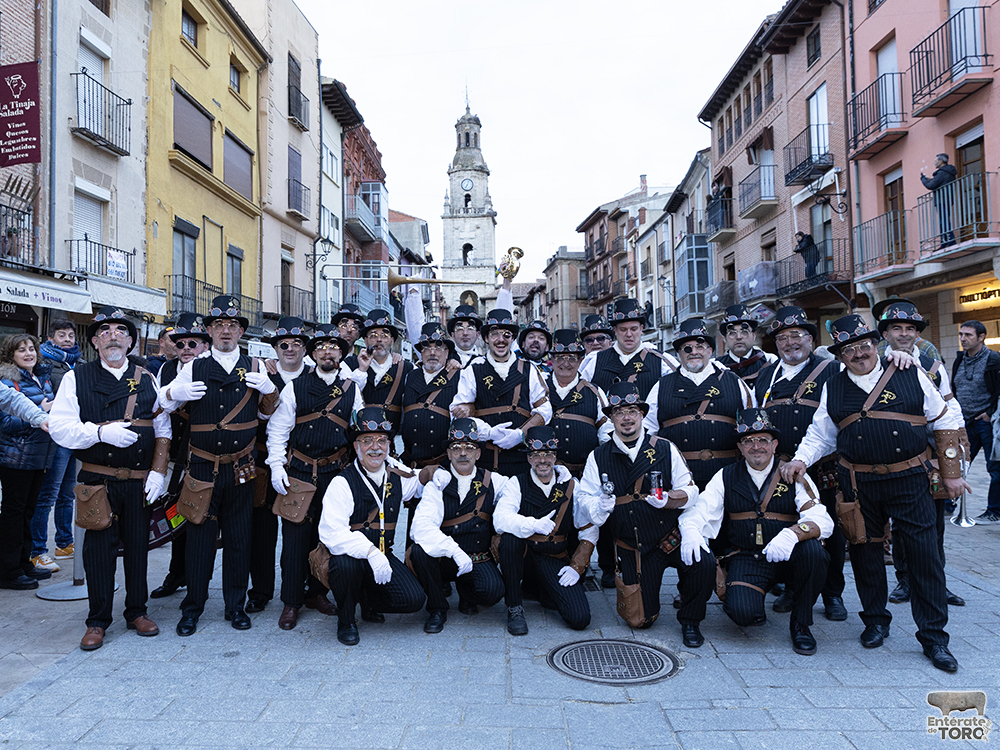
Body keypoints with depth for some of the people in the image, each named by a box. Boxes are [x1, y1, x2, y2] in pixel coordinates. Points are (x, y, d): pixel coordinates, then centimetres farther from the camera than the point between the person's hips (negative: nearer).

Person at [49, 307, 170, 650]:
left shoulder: (147, 380, 8)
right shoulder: (76, 379, 3)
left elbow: (163, 432, 7)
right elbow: (60, 428, -6)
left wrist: (158, 472, -3)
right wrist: (101, 432, -22)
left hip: (140, 481, 2)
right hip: (98, 481, -2)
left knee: (138, 546, 9)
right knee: (98, 548, 3)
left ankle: (137, 612, 25)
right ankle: (98, 621, 18)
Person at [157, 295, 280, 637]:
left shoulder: (255, 367, 7)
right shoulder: (194, 367, 5)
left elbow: (267, 413, 14)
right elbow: (162, 405, 11)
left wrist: (269, 389, -7)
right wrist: (175, 392, -11)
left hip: (241, 468, 1)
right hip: (203, 467, -1)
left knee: (239, 538, 7)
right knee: (200, 537, 4)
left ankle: (235, 605, 21)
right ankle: (192, 609, 18)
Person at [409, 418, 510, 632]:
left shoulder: (493, 482, 3)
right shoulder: (438, 483, -6)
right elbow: (422, 527, -21)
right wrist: (454, 550, -33)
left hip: (478, 560, 1)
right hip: (442, 560, 0)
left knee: (493, 590, -28)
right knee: (419, 551, -30)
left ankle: (467, 596, 11)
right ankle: (437, 609, -4)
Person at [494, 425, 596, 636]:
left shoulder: (571, 486, 1)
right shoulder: (517, 484, -5)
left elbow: (589, 531, 5)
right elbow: (500, 519, -22)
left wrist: (577, 566, -6)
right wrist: (534, 525, -38)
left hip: (555, 559, 2)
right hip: (521, 556, -1)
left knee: (580, 618, -17)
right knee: (510, 536, -35)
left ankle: (544, 589, 17)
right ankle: (514, 607, -14)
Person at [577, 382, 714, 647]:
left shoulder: (666, 449, -1)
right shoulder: (598, 457, 1)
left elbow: (689, 490, 0)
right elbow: (587, 496, 3)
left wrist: (667, 498, -21)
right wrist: (600, 506, -19)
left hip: (671, 537, 0)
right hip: (631, 550, 1)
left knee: (704, 563, -31)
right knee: (641, 620, 1)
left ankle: (690, 621, -1)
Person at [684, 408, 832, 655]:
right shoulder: (725, 477, 3)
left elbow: (822, 520, -12)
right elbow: (698, 514, -6)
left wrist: (794, 532, -34)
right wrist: (690, 533, -31)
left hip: (786, 557, 1)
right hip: (745, 559, -1)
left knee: (813, 551, -31)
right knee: (743, 613, -27)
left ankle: (801, 624, -6)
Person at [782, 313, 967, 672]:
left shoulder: (911, 375, 1)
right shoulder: (832, 388, 6)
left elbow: (945, 423, 6)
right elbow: (819, 436, 11)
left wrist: (951, 473, 4)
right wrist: (800, 460, -7)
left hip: (910, 480, -1)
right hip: (858, 483, 2)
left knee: (924, 555, 0)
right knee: (864, 551, 9)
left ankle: (934, 637, 15)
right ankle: (876, 620, 30)